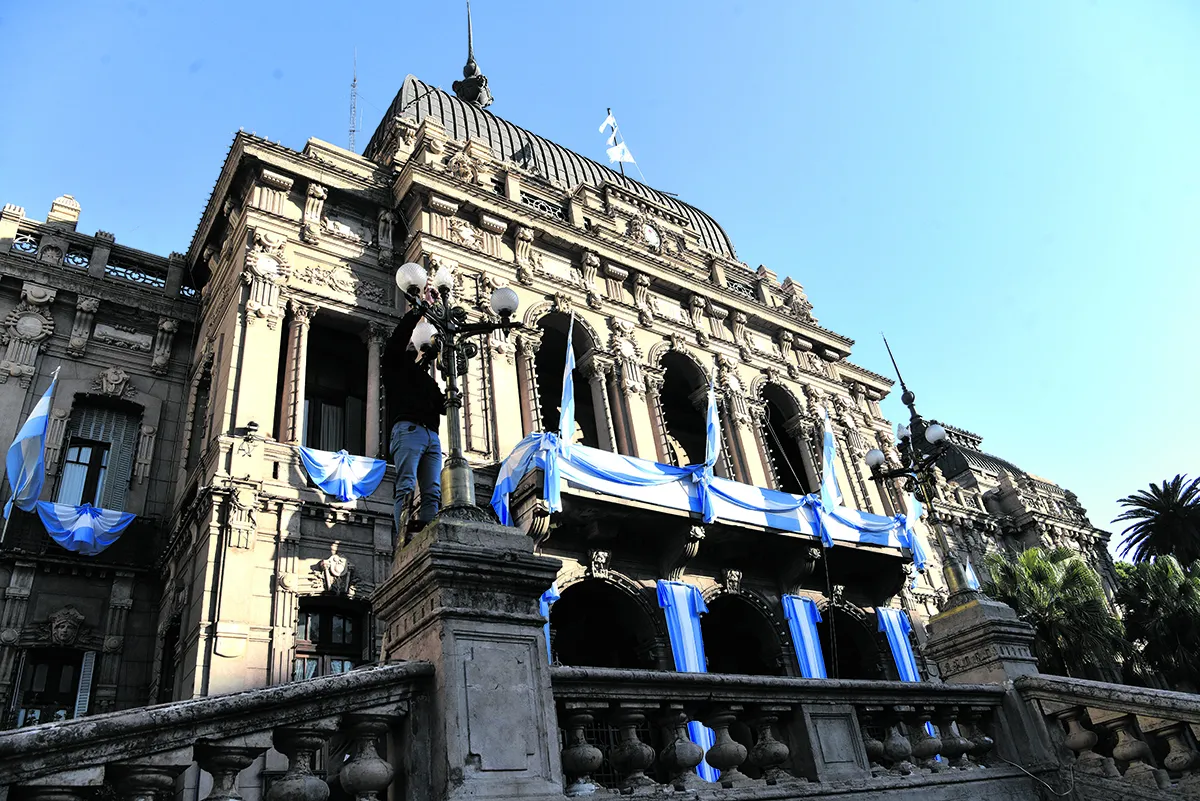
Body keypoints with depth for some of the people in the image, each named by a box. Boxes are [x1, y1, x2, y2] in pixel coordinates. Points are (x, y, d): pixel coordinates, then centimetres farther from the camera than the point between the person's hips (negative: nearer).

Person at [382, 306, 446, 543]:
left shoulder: (429, 383, 35)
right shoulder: (398, 367, 19)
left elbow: (442, 406, 26)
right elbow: (396, 341, 2)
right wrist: (417, 312, 3)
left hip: (432, 436, 6)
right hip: (408, 429, -6)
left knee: (433, 492, -9)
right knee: (406, 486, -18)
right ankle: (404, 537, -27)